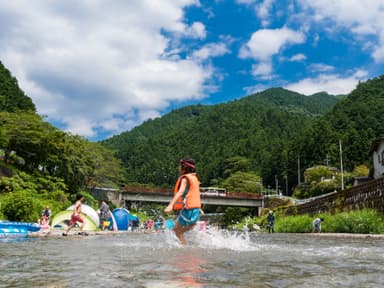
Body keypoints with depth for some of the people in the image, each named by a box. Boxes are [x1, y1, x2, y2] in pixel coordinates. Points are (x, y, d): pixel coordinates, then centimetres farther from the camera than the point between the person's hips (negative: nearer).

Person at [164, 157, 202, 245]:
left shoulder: (185, 178, -9)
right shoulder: (194, 178, 17)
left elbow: (180, 192, -25)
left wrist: (171, 205, -36)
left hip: (188, 210, -9)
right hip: (196, 210, 9)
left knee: (177, 230, 4)